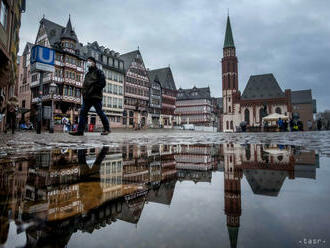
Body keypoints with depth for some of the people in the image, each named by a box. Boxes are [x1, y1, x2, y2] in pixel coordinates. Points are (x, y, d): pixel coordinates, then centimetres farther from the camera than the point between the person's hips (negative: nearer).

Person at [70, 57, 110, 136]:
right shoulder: (87, 74, 25)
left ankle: (107, 129, 9)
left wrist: (93, 90, -13)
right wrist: (84, 93, 10)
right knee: (83, 112, -2)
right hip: (87, 98, 7)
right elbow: (85, 85, 26)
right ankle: (80, 130, -2)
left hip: (96, 96, -7)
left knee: (100, 113, -4)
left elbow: (102, 83, -9)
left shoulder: (98, 72, 3)